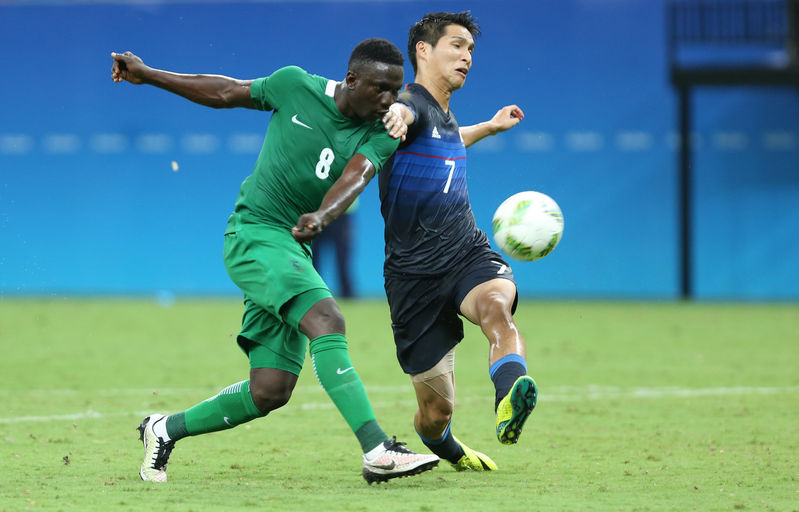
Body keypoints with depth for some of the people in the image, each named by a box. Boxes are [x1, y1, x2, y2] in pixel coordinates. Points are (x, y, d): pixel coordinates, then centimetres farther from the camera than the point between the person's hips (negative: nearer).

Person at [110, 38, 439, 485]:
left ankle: (166, 430, 23)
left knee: (270, 392, 1)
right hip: (253, 233, -5)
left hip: (293, 247, 5)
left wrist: (321, 217, -41)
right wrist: (146, 75, 16)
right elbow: (226, 93, 11)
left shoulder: (379, 134, 0)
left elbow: (356, 175, -20)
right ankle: (377, 451, -36)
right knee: (325, 319, -28)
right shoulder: (296, 85, -5)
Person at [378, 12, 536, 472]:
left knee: (496, 304, -34)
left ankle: (510, 407, -60)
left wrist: (490, 126, 47)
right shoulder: (413, 103, -10)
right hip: (415, 273, -5)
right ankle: (448, 450, 38)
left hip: (468, 253, 5)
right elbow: (402, 112, -39)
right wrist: (394, 117, -62)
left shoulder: (446, 114, 15)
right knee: (437, 409, 1)